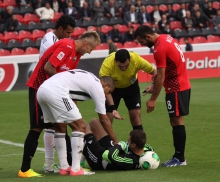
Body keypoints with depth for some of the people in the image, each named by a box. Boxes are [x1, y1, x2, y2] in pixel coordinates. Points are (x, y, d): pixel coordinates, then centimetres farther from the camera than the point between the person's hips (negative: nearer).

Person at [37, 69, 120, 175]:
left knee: (60, 128, 21)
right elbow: (104, 120, 10)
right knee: (80, 126, 0)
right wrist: (115, 142, 18)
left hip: (41, 90, 9)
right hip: (55, 92, -9)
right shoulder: (98, 86, 9)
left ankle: (64, 168, 20)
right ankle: (75, 169, -3)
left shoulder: (87, 78, 31)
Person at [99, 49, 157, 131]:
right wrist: (113, 108, -39)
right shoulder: (107, 64, -37)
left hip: (131, 86, 1)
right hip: (113, 88, -1)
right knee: (107, 118, -9)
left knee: (136, 115, -6)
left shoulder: (137, 60, -33)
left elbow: (153, 72, -17)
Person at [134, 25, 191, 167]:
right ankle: (178, 156, 13)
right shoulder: (166, 39, 9)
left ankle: (180, 158, -2)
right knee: (176, 121, 11)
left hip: (176, 88, -9)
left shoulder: (159, 48, -19)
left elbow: (160, 76, -17)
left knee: (177, 121, -5)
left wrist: (153, 99, -11)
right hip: (183, 85, 9)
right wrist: (154, 85, 13)